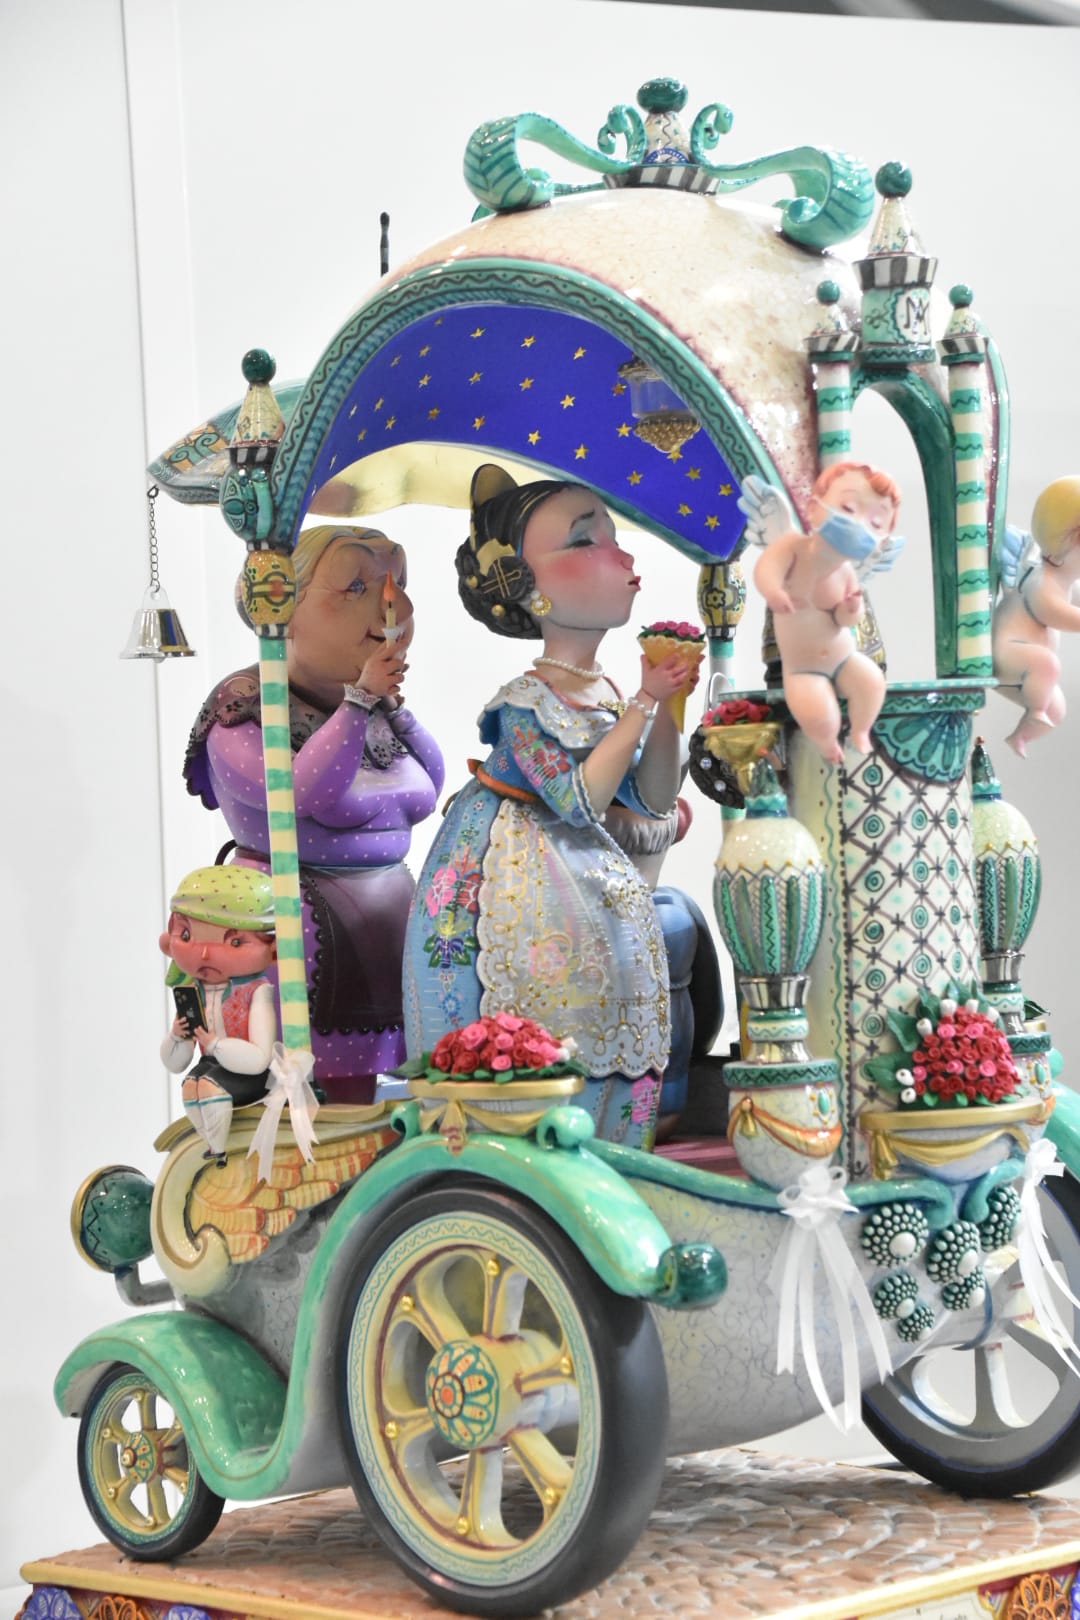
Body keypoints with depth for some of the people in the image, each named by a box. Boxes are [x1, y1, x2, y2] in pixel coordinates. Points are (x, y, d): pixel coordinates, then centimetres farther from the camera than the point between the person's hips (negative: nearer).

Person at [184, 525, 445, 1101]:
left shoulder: (373, 707, 13)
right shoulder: (247, 706, -10)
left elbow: (429, 789, 15)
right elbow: (305, 793, -24)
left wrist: (394, 704, 3)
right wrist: (361, 700, -23)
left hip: (386, 929, 7)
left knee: (356, 1105, 9)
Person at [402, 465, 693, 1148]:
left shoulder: (611, 696, 4)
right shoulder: (526, 704, -18)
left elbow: (654, 800, 7)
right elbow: (580, 799, -24)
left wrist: (666, 709, -6)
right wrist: (642, 705, -22)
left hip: (578, 868, 7)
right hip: (513, 870, -7)